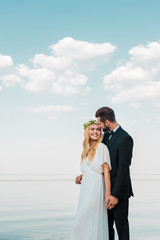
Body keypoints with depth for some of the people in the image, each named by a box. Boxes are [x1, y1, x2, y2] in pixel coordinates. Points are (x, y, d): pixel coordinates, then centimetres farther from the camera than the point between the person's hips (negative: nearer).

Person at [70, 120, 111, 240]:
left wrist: (108, 194, -17)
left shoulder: (101, 147, -7)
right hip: (86, 188, 8)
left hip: (96, 187, -8)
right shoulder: (87, 149, 16)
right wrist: (80, 177, 4)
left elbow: (106, 171, -12)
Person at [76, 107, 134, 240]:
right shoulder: (106, 135, 10)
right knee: (106, 225, 12)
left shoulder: (125, 138, -17)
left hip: (119, 189, -8)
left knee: (121, 225, 1)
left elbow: (123, 168, -21)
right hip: (107, 189, 8)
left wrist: (115, 194, -22)